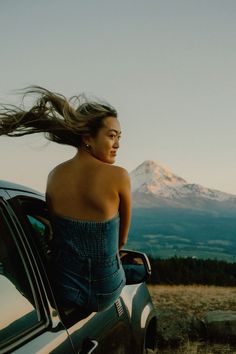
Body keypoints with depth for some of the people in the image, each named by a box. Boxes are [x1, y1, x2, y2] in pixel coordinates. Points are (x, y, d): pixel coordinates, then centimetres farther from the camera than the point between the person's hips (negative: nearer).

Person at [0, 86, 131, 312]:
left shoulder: (54, 175, -7)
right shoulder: (118, 176, -18)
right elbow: (122, 239, -2)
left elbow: (58, 233, 5)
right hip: (105, 293, -2)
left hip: (63, 292, 3)